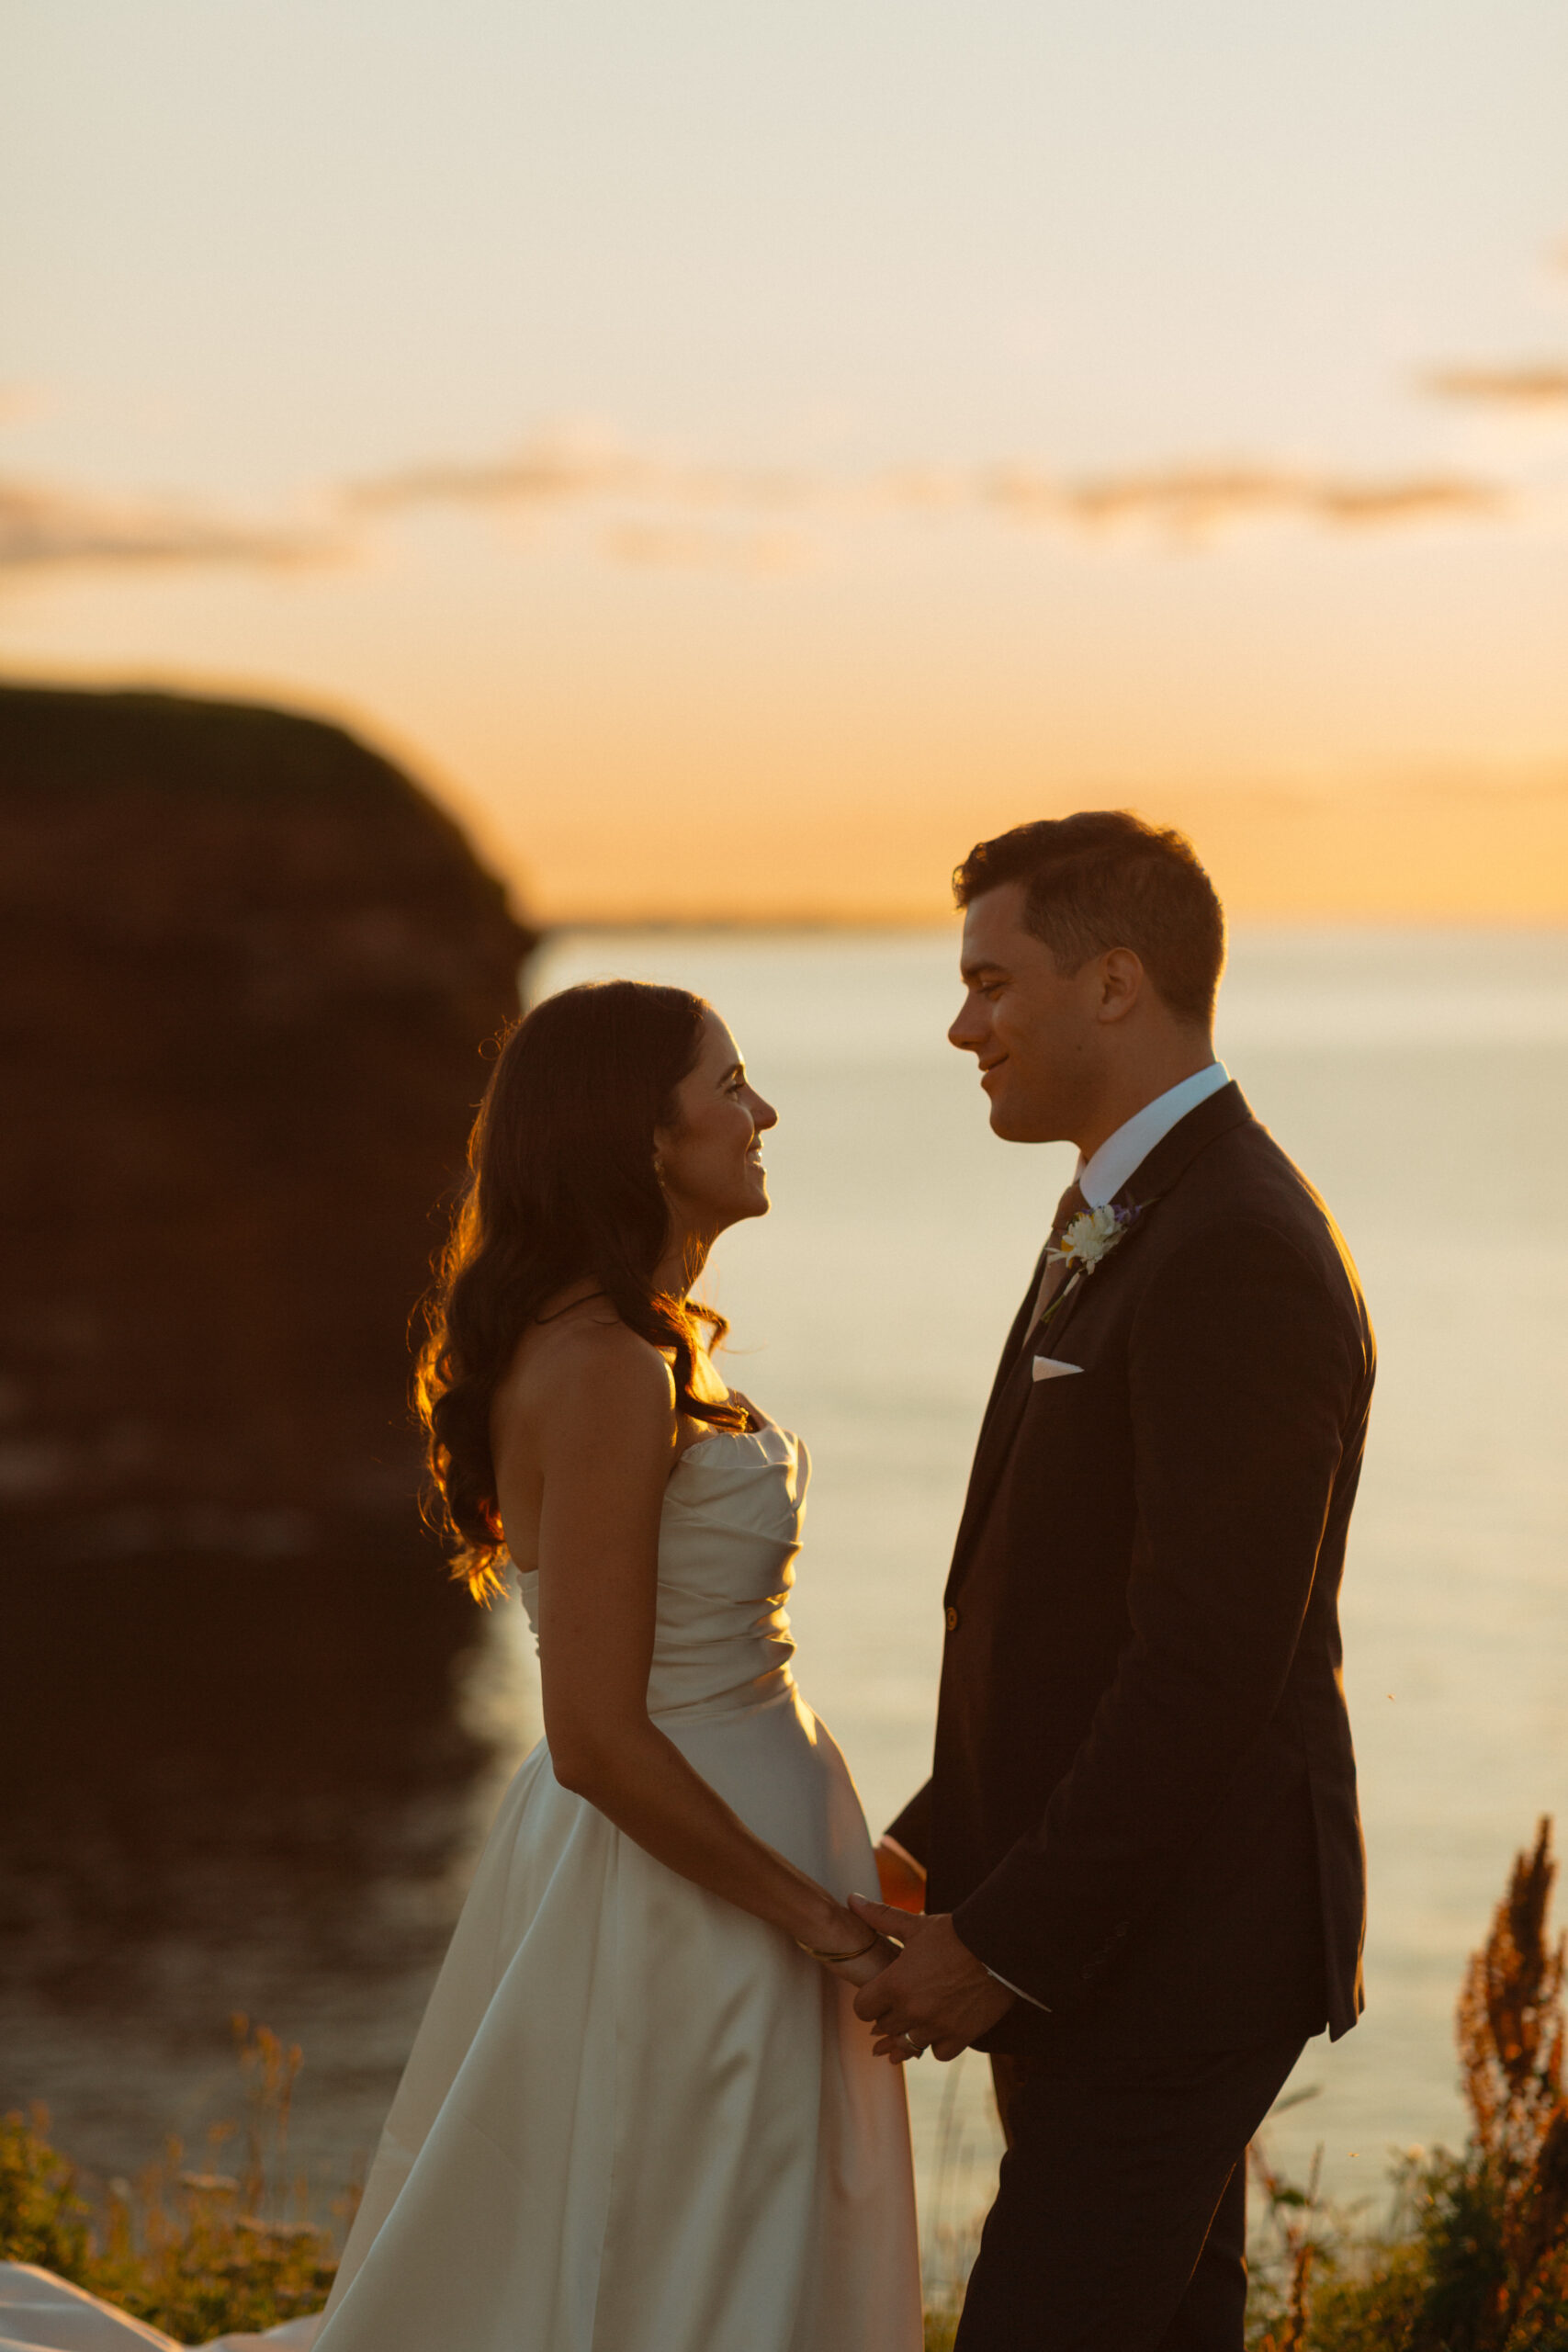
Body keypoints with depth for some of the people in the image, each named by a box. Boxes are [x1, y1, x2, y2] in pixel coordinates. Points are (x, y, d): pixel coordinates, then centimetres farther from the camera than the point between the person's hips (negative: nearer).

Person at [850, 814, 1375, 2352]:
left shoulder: (1235, 1257, -20)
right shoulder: (1126, 1220, 13)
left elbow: (1209, 1662, -24)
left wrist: (1007, 1943, -19)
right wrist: (940, 1852, 12)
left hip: (1175, 1951, -10)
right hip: (1107, 1927, 10)